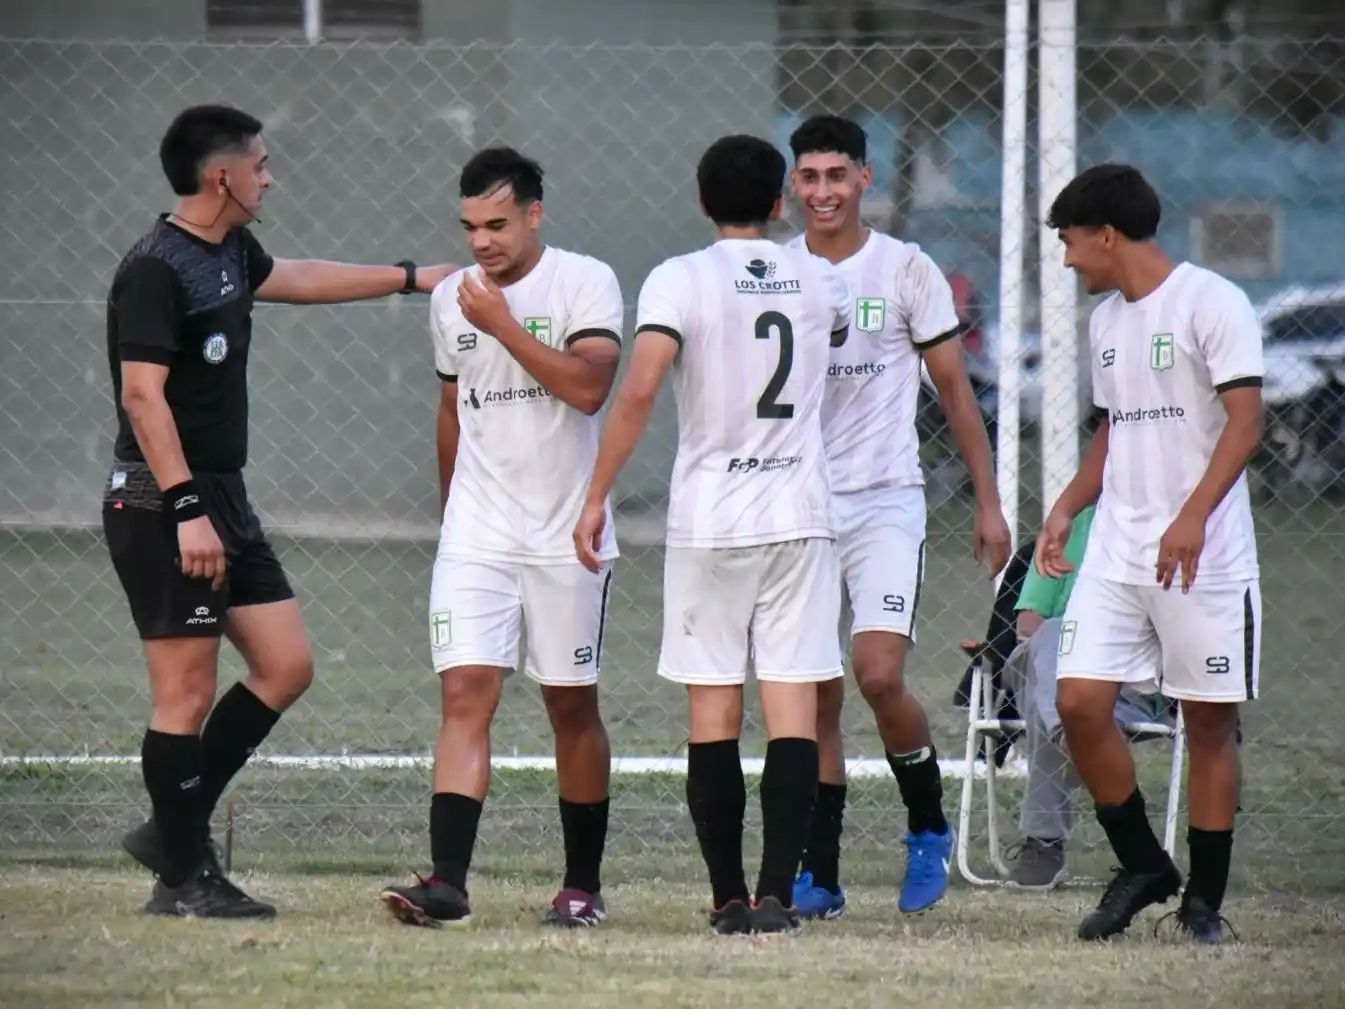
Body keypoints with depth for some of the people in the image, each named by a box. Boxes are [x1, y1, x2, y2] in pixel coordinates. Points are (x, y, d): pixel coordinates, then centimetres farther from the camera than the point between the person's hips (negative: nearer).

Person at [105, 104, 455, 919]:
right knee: (187, 692, -6)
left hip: (221, 498, 10)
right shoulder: (156, 269, -15)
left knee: (286, 666, 7)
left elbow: (295, 278, 35)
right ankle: (183, 877, 2)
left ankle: (177, 831, 15)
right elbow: (142, 395, -21)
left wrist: (412, 278, 41)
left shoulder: (231, 254, 13)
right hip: (163, 507, -10)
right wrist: (186, 510, -26)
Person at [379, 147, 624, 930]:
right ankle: (448, 881, -19)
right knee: (465, 696, -11)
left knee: (573, 708, 7)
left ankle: (584, 886, 19)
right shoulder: (451, 299, 10)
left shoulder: (585, 282, -6)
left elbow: (589, 385, -20)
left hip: (566, 540, -3)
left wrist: (503, 325, -18)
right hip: (476, 537, 3)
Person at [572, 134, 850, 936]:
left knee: (713, 713, 5)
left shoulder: (680, 280, -5)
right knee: (793, 711, -2)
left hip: (707, 518, -1)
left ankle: (729, 898, 7)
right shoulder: (820, 281, 6)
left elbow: (639, 392, -16)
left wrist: (596, 497, -10)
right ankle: (777, 892, -12)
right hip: (800, 516, 2)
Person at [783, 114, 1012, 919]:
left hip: (885, 500, -3)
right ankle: (819, 875, 7)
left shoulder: (907, 270, 0)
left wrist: (989, 504, 1)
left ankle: (930, 829, 6)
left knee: (880, 674, -17)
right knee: (816, 698, 3)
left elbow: (955, 390, 4)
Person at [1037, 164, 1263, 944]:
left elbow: (1246, 418, -16)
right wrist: (1066, 509, 16)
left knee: (1211, 724, 0)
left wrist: (1193, 516, -26)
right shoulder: (1106, 320, 16)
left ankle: (1205, 900, 9)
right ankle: (1141, 866, 10)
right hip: (1117, 548, 7)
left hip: (1205, 555, -7)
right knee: (1080, 702, -5)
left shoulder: (1211, 303, -8)